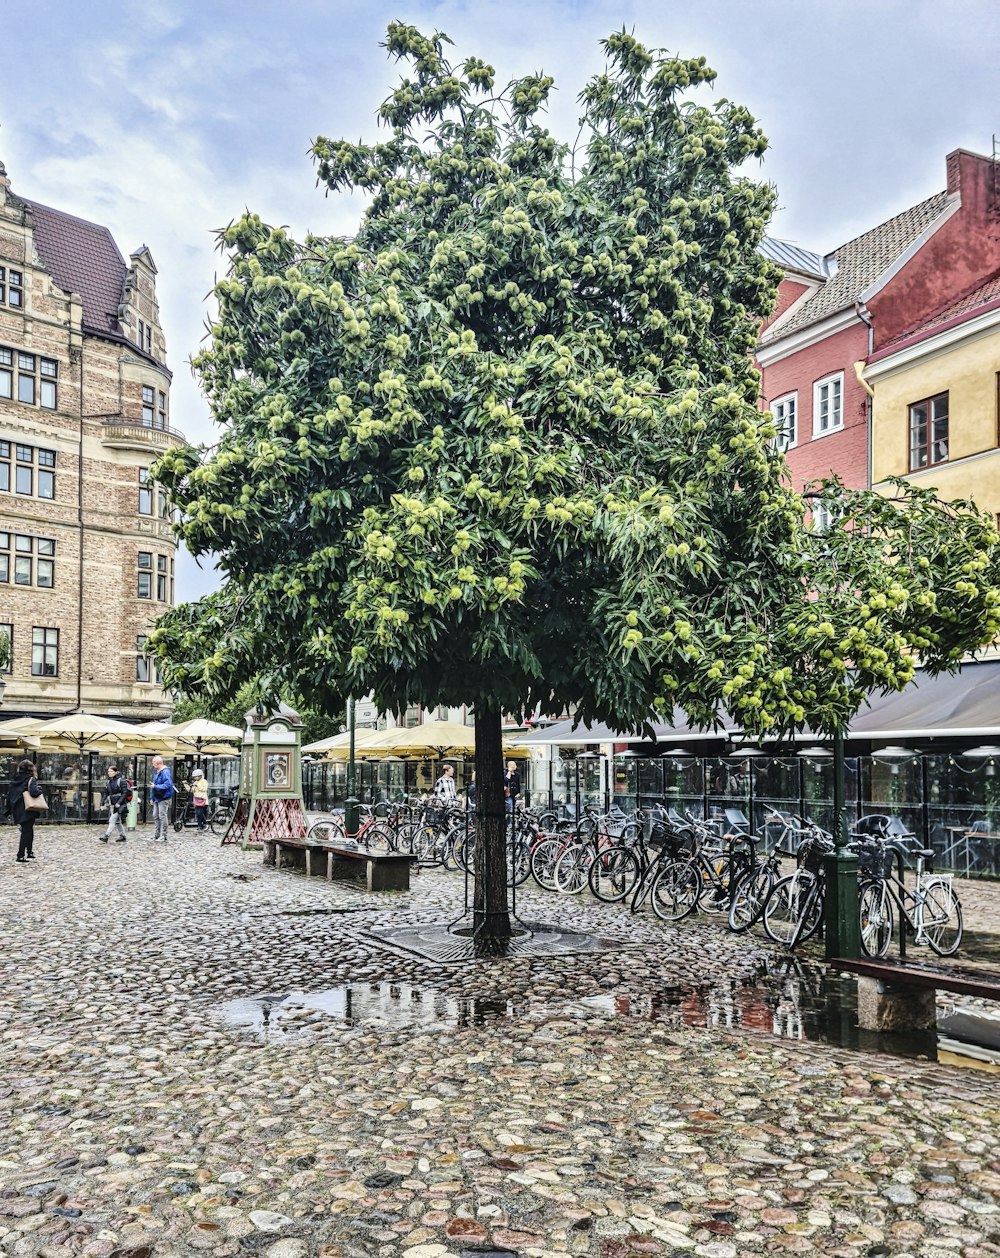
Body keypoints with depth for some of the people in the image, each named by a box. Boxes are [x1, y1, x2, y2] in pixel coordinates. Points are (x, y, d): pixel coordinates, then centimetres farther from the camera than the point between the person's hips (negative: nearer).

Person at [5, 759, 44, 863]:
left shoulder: (15, 780, 8)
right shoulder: (31, 779, -12)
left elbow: (9, 795, 11)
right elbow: (34, 792, -29)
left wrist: (10, 810, 17)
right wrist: (39, 789, -7)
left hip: (17, 811, 7)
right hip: (28, 811, -7)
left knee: (28, 831, 21)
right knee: (26, 832, 1)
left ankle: (29, 853, 30)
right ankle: (20, 857, -3)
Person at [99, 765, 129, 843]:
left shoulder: (121, 781, -8)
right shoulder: (109, 781, 13)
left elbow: (125, 793, -12)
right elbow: (105, 793, 13)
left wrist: (119, 803, -19)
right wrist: (102, 803, 3)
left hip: (119, 805, -7)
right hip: (111, 804, 7)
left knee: (112, 820, -10)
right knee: (117, 821, 11)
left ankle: (105, 837, -12)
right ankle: (122, 837, 19)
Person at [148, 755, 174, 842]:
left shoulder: (165, 772, -17)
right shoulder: (156, 772, 14)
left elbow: (167, 785, -25)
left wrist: (155, 787, -22)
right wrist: (152, 797, 18)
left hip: (163, 798, -10)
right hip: (157, 798, 10)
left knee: (163, 816, -4)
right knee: (156, 817, 13)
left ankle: (163, 836, 3)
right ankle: (155, 835, 20)